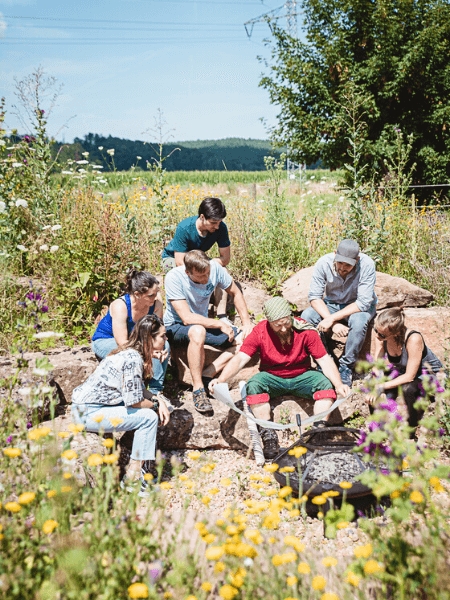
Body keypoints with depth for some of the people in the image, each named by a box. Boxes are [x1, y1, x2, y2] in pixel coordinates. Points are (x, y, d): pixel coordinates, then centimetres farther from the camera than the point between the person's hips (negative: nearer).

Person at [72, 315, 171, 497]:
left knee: (151, 404, 7)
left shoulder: (132, 353, 9)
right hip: (87, 413, -10)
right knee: (149, 417, -11)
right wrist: (155, 403, -1)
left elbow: (137, 390, 15)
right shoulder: (133, 359, -21)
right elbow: (134, 401, -20)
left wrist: (158, 400, -2)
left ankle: (135, 468, 10)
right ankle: (133, 478, -2)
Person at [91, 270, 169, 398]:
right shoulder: (120, 306, -33)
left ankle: (155, 391, -11)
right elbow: (122, 344, -34)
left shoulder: (156, 304, -18)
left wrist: (161, 348, -33)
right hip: (104, 341, -5)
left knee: (164, 345, -19)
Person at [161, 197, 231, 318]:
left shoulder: (221, 228, -24)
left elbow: (226, 258, -20)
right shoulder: (184, 228, -34)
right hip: (172, 259, -4)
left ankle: (222, 317, -20)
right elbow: (180, 263, -33)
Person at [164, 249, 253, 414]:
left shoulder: (214, 268, -15)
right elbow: (187, 318, -31)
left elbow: (235, 293, 3)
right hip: (175, 327, -5)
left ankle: (205, 375, -21)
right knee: (198, 330, -41)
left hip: (203, 324, 6)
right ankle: (198, 389, -31)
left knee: (244, 340, -13)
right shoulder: (174, 278, -27)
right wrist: (220, 324, -28)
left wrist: (246, 322, -5)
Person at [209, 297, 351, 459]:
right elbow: (240, 358, -20)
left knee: (326, 383, -27)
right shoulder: (260, 332, -14)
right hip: (272, 378, 0)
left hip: (301, 377, 0)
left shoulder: (305, 331, -14)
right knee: (253, 384, -30)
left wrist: (338, 384, -30)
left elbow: (325, 360, -14)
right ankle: (268, 435, -25)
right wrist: (221, 379, -37)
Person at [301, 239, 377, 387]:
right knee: (306, 316, -25)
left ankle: (346, 366, -16)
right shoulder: (323, 263, -22)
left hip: (359, 306, -2)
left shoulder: (367, 265, -28)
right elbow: (314, 297, -18)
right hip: (332, 304, 2)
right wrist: (334, 323, -31)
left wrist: (332, 319, -34)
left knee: (358, 321, -37)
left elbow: (363, 303, -29)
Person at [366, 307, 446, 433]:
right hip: (404, 374, 5)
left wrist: (380, 387, -31)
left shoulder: (413, 339, -36)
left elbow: (409, 376, -31)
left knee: (406, 388, -37)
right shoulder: (380, 335, -20)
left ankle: (411, 427, -12)